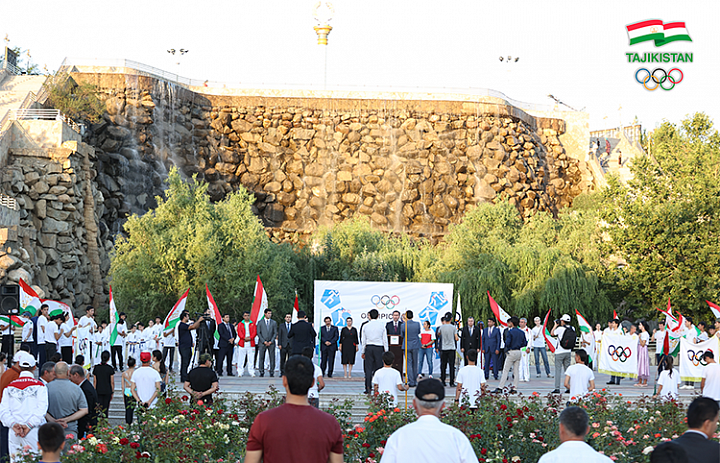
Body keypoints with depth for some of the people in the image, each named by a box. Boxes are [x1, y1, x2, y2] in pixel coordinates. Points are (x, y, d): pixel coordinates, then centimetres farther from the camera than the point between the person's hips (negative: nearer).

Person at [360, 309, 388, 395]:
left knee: (368, 368, 3)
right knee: (379, 368, 2)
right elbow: (385, 340, 2)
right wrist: (386, 351, 10)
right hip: (379, 348, -1)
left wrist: (362, 352, 15)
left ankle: (368, 388, 1)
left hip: (368, 348, 1)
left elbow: (363, 340, 7)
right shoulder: (382, 325, 0)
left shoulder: (365, 326, 3)